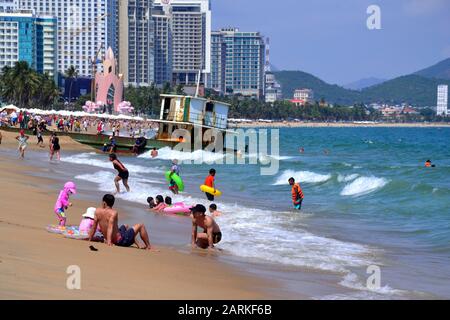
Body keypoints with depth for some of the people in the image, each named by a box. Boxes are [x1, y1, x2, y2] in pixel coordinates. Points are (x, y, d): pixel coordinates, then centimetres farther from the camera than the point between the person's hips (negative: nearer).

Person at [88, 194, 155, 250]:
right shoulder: (113, 213, -22)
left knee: (125, 226, 36)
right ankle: (148, 246, 16)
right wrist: (109, 241, -40)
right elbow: (110, 227, -32)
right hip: (121, 240, -8)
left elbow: (94, 227, -2)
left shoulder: (98, 211, -6)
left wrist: (90, 239, 8)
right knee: (140, 226, 6)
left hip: (114, 241, 8)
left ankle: (139, 245, 42)